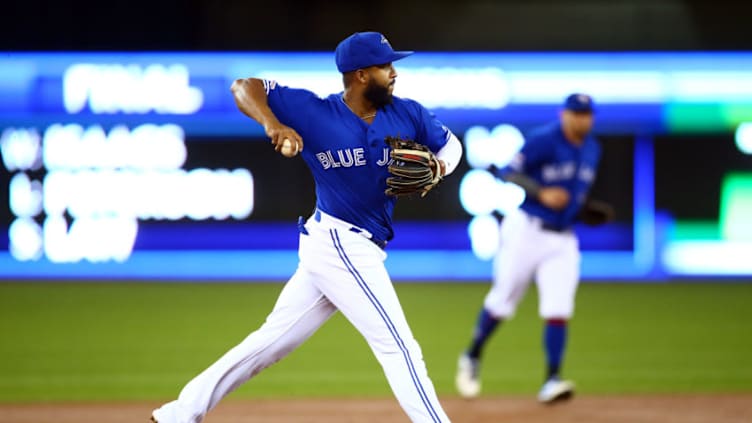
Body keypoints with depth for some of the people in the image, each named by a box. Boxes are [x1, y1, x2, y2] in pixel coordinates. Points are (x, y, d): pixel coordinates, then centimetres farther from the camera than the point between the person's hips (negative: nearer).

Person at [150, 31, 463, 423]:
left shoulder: (407, 114, 2)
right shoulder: (313, 112, -10)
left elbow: (451, 144, 15)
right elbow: (245, 86, -6)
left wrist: (438, 167, -8)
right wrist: (270, 122, -26)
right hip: (341, 245, -7)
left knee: (272, 340, 13)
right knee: (398, 346, -10)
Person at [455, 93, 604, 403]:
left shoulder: (591, 150, 10)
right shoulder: (543, 140, -12)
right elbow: (508, 174, -15)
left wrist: (582, 206, 7)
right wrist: (541, 194, -25)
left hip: (563, 239, 5)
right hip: (526, 231, -5)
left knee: (558, 309, -9)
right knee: (503, 300, 5)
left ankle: (552, 380, -11)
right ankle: (472, 358, 27)